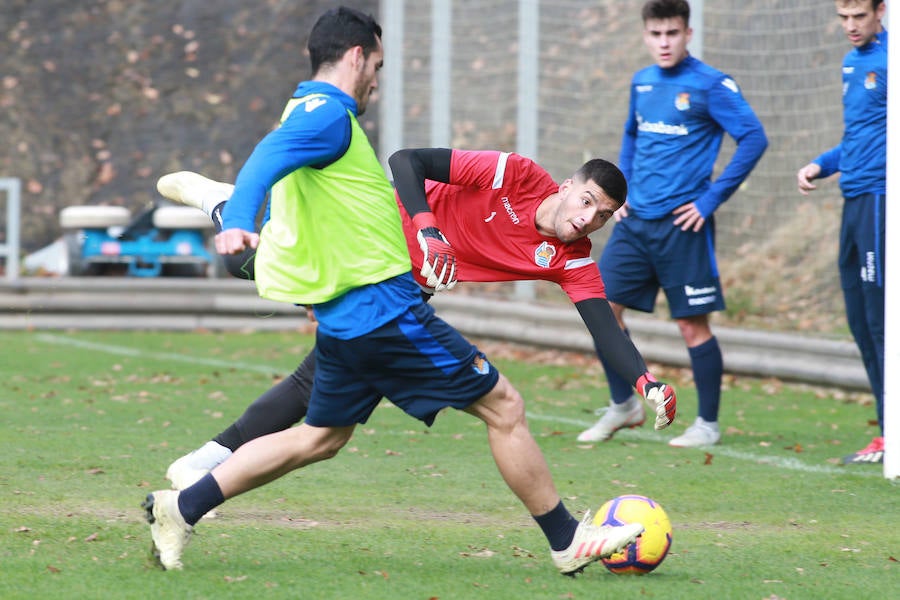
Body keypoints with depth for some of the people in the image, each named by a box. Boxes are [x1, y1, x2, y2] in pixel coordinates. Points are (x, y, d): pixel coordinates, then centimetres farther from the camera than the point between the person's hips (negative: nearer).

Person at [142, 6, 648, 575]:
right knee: (504, 406, -2)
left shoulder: (314, 112, 17)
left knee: (319, 438, 17)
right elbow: (267, 160, -31)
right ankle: (568, 541, 3)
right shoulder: (327, 113, -13)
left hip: (345, 318, 10)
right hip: (384, 309, -10)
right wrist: (238, 223, -51)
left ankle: (180, 507, 11)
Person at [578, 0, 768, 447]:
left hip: (681, 224, -6)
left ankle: (708, 424, 10)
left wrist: (712, 198, -15)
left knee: (692, 324, -1)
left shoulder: (709, 85, -10)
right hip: (635, 221, 6)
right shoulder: (641, 83, 10)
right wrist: (623, 187, 13)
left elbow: (754, 138, -14)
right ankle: (622, 405, 17)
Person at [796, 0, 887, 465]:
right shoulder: (853, 62, 17)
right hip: (855, 200, 9)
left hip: (881, 196, -9)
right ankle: (888, 433, 14)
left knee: (881, 318, -10)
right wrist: (821, 166, 17)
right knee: (860, 320, 9)